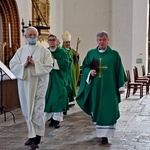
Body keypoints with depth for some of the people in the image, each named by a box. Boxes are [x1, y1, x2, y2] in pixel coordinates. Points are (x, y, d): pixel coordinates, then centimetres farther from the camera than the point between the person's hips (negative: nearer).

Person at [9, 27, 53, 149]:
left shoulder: (44, 50, 0)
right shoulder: (21, 51, 8)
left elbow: (49, 66, -8)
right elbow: (12, 65, 2)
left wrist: (35, 64, -18)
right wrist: (24, 65, -14)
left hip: (39, 83, -4)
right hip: (24, 83, 4)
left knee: (37, 110, -5)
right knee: (27, 110, 9)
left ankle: (36, 136, 0)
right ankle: (32, 134, 21)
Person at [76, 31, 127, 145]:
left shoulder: (114, 54, 0)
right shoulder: (91, 53, 7)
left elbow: (119, 71, 1)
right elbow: (84, 67, 11)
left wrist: (121, 86, -2)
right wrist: (90, 72, -11)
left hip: (109, 87, -3)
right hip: (95, 87, 3)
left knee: (108, 110, -7)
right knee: (96, 109, 10)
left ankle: (105, 135, -4)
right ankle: (100, 131, 27)